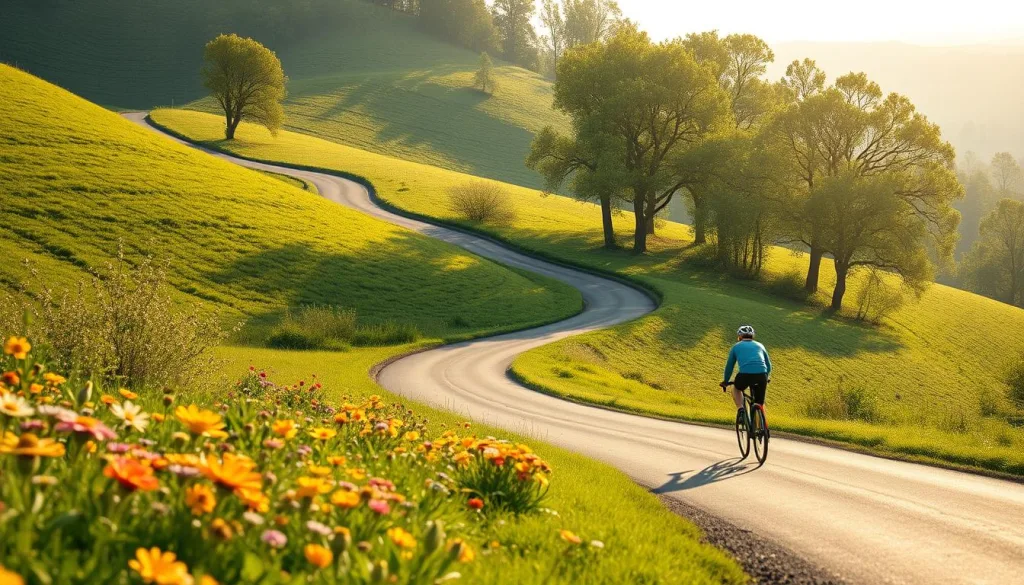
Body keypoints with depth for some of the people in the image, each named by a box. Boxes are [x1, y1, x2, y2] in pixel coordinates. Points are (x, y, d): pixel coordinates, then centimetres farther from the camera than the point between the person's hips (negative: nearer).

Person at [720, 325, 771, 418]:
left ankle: (740, 409, 9)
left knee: (736, 389, 31)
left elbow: (729, 366, 27)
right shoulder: (759, 346, 28)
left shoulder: (736, 347, 22)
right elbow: (768, 366, 36)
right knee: (759, 404, 18)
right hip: (761, 376, 2)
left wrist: (725, 381, 42)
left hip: (745, 375, -2)